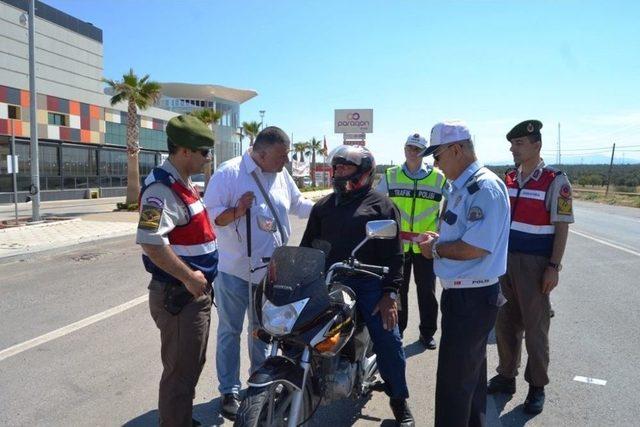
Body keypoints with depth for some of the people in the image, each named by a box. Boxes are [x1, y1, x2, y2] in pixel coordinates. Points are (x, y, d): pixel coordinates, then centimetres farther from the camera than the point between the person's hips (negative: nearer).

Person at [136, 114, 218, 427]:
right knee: (181, 371, 4)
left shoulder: (182, 184, 11)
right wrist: (189, 277, -24)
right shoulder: (162, 188, -21)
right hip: (178, 296, -10)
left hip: (195, 292, 10)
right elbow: (151, 242, -32)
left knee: (193, 364, 23)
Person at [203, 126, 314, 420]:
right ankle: (229, 391, 23)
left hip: (270, 271, 6)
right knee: (230, 332, 8)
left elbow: (298, 205, 16)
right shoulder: (229, 173, -15)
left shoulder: (281, 175, 5)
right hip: (234, 270, -6)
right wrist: (236, 211, -30)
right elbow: (209, 215, -15)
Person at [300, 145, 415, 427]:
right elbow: (307, 246, 20)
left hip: (369, 283, -3)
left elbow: (393, 254, -1)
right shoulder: (323, 206, 19)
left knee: (388, 339, -8)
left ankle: (399, 400, 15)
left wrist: (390, 293, -10)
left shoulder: (380, 205, 4)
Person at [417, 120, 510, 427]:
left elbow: (475, 248, -27)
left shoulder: (485, 187, -20)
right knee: (471, 371, 25)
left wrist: (435, 248, -13)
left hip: (472, 298, -10)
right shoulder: (458, 186, 12)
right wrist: (438, 240, 4)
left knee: (454, 381, 1)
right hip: (460, 293, 10)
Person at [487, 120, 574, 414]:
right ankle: (506, 376, 29)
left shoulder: (555, 181, -8)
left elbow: (562, 227, -9)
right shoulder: (508, 180, 9)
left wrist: (553, 266, -14)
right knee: (505, 323, 13)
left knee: (535, 329, 5)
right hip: (505, 260, 6)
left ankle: (537, 387, 22)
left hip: (535, 265, -5)